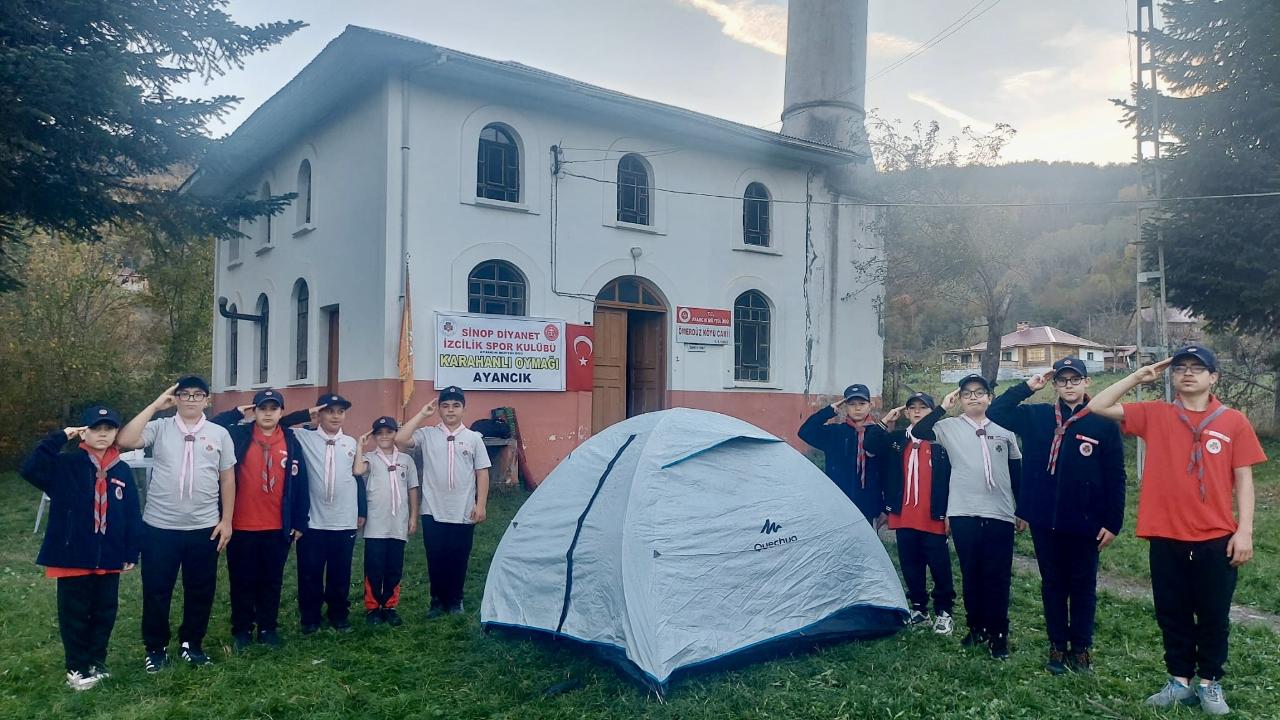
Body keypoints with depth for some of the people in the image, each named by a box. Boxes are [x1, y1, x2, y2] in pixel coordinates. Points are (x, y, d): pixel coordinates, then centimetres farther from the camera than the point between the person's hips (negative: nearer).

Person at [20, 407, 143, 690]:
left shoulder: (123, 471, 3)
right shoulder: (66, 465, -5)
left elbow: (132, 514, 6)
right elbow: (29, 469, -24)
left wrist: (132, 553, 4)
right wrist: (59, 437, -23)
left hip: (109, 558, 3)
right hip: (73, 556, -3)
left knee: (105, 612, 13)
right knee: (74, 614, 8)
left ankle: (97, 662, 31)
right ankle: (77, 668, 24)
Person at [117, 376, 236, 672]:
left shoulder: (219, 434, 2)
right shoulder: (159, 428, -1)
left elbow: (227, 479, 6)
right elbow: (124, 441, -19)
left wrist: (226, 520, 2)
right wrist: (155, 406, -15)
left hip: (204, 527, 1)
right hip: (160, 526, -1)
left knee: (200, 590, 11)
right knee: (156, 590, 9)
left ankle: (191, 643, 29)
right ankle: (156, 648, 26)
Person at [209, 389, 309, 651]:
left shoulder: (291, 442, 2)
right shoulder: (238, 435, -1)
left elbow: (300, 483, 3)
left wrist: (299, 522, 1)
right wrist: (236, 414, -9)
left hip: (278, 528, 1)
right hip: (241, 526, -1)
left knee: (272, 581, 12)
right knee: (242, 581, 10)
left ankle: (269, 628, 25)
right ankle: (241, 630, 23)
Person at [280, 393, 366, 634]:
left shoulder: (352, 443, 8)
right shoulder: (305, 438, 2)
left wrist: (361, 512, 13)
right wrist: (307, 414, -9)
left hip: (344, 522, 2)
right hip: (312, 521, -2)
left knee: (340, 573, 10)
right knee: (310, 572, 6)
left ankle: (339, 614, 25)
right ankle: (309, 617, 22)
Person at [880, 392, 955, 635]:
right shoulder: (896, 439, 9)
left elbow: (952, 477, -5)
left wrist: (950, 512, -8)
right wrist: (885, 422, -2)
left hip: (933, 518, -4)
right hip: (903, 517, 4)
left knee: (939, 565, 4)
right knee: (910, 566, 12)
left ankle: (943, 611, 19)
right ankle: (918, 608, 26)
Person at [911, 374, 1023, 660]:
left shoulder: (1004, 429, 8)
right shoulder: (949, 427, 3)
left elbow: (1017, 472, 14)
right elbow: (918, 432, -13)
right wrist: (943, 407, -12)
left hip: (1000, 514, 1)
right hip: (963, 513, -1)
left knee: (998, 576, 1)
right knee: (971, 574, 7)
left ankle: (998, 633, 11)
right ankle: (976, 627, 22)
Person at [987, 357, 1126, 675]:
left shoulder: (1104, 422, -5)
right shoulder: (1036, 416, 4)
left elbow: (1115, 477, -4)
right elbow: (995, 412, 2)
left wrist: (1113, 522, -7)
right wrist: (1027, 386, -4)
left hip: (1085, 523, -2)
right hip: (1045, 520, 3)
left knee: (1083, 586, 11)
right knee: (1053, 584, 13)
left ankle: (1081, 648, 23)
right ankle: (1057, 646, 23)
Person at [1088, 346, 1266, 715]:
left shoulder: (1234, 421, 0)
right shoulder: (1155, 415, 3)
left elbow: (1243, 479, 1)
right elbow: (1097, 407, 1)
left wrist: (1245, 531, -5)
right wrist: (1138, 377, -1)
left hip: (1217, 538, -1)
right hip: (1166, 537, 1)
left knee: (1214, 616, 10)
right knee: (1172, 613, 11)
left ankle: (1210, 683, 27)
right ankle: (1180, 680, 25)